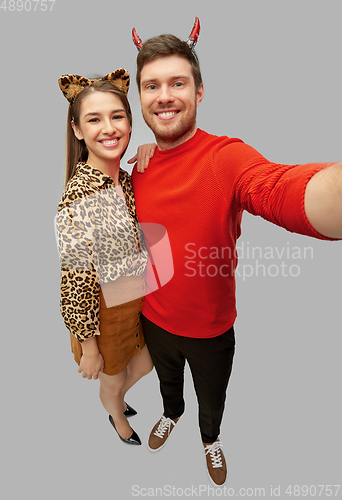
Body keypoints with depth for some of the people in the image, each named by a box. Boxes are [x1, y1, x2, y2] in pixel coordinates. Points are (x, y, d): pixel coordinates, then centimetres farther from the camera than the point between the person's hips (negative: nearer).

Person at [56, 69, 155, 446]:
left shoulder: (129, 180, -5)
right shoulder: (78, 196, -27)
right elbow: (76, 282, -23)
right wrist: (88, 347, -14)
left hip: (142, 302, 6)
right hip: (106, 313, -6)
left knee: (145, 364, 29)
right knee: (112, 382, 23)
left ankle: (119, 397, 63)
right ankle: (118, 420, 59)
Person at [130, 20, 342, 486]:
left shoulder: (227, 157, -26)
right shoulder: (138, 167, -6)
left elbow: (283, 191, -49)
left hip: (212, 327, -3)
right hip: (154, 319, 4)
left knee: (212, 398, 27)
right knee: (167, 379, 33)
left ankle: (211, 438, 63)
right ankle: (172, 414, 69)